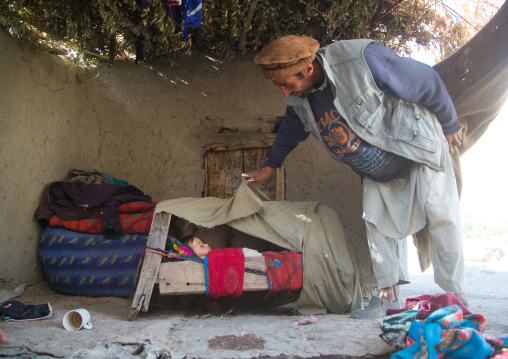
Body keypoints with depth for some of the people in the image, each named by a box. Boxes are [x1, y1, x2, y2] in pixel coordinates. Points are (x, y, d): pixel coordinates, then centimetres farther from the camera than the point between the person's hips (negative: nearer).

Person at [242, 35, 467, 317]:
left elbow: (426, 82, -22)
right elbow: (291, 130, 11)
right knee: (377, 219, 1)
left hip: (417, 149, -5)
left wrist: (449, 126, -8)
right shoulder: (298, 100, -13)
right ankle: (388, 293, 12)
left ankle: (454, 295, 6)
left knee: (440, 215, -7)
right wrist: (269, 167, 23)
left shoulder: (362, 59, -34)